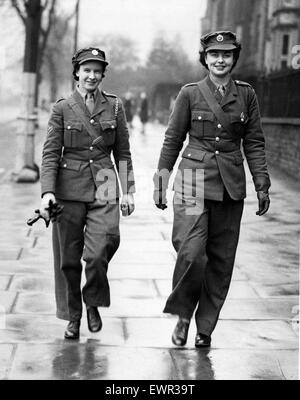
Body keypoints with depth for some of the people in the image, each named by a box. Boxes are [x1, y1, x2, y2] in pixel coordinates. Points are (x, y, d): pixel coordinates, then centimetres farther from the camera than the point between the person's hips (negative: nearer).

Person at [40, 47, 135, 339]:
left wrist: (128, 191, 5)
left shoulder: (114, 106, 7)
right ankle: (72, 318, 20)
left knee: (99, 252, -13)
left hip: (104, 188, 0)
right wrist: (47, 192, -11)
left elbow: (122, 153, 10)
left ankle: (93, 303, 13)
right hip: (69, 189, 0)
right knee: (68, 258, 4)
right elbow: (50, 153, 0)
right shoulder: (62, 108, 2)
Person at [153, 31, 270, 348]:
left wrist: (262, 186, 5)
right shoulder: (190, 93, 2)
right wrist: (161, 181, 5)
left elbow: (254, 143, 10)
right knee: (191, 253, -15)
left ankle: (205, 327, 16)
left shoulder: (246, 95, 7)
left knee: (221, 259, 4)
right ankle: (182, 314, 8)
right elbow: (172, 140, 7)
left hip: (231, 184, 2)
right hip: (194, 180, -2)